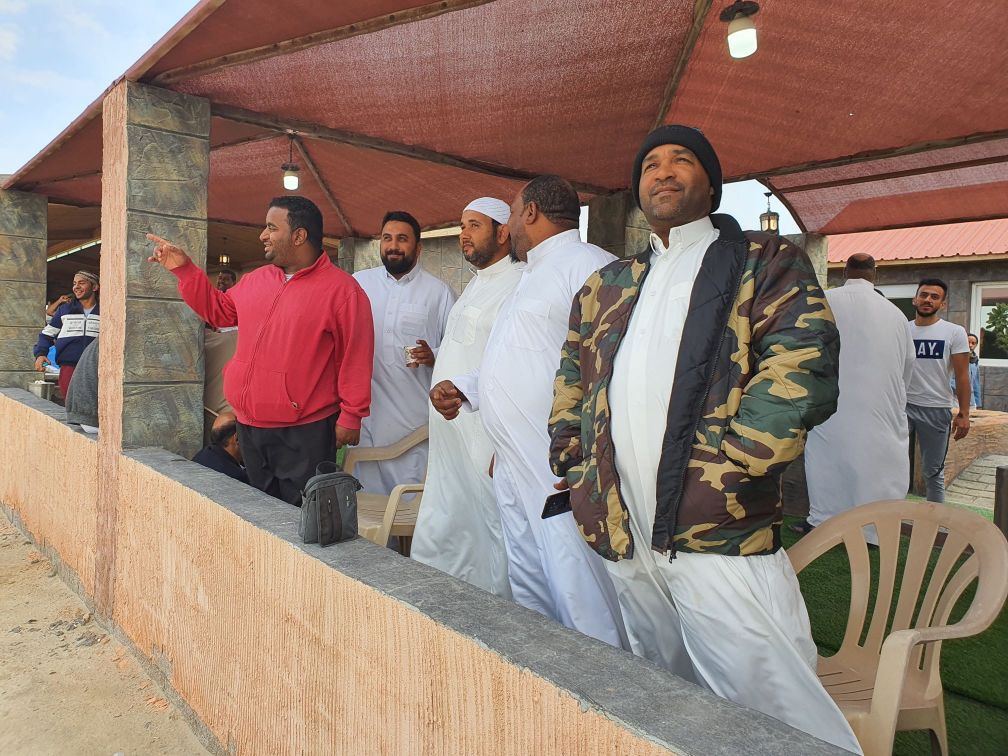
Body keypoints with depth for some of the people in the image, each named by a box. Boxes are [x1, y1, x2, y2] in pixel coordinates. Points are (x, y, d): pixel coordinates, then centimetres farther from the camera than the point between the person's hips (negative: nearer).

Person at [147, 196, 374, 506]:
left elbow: (355, 359, -13)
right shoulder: (256, 280, 11)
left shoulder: (343, 290, -11)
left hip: (305, 433, -7)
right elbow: (218, 310, 25)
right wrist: (184, 269, 16)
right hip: (250, 427, 7)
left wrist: (350, 416, -13)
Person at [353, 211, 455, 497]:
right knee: (366, 493, 9)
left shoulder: (439, 291, 4)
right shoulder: (358, 283, 10)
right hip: (365, 411, 2)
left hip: (414, 417, -2)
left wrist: (433, 356, -16)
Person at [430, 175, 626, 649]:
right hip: (514, 468, 10)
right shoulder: (531, 277, 23)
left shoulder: (589, 265, -9)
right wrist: (461, 388, 15)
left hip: (562, 470, -10)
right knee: (529, 594, 19)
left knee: (582, 607, -4)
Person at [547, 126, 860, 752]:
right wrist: (581, 479, 9)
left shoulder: (767, 263, 2)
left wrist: (715, 478, -16)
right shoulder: (607, 287, 17)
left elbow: (801, 377, -12)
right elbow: (570, 389, 21)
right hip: (625, 542, 5)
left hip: (721, 538, -5)